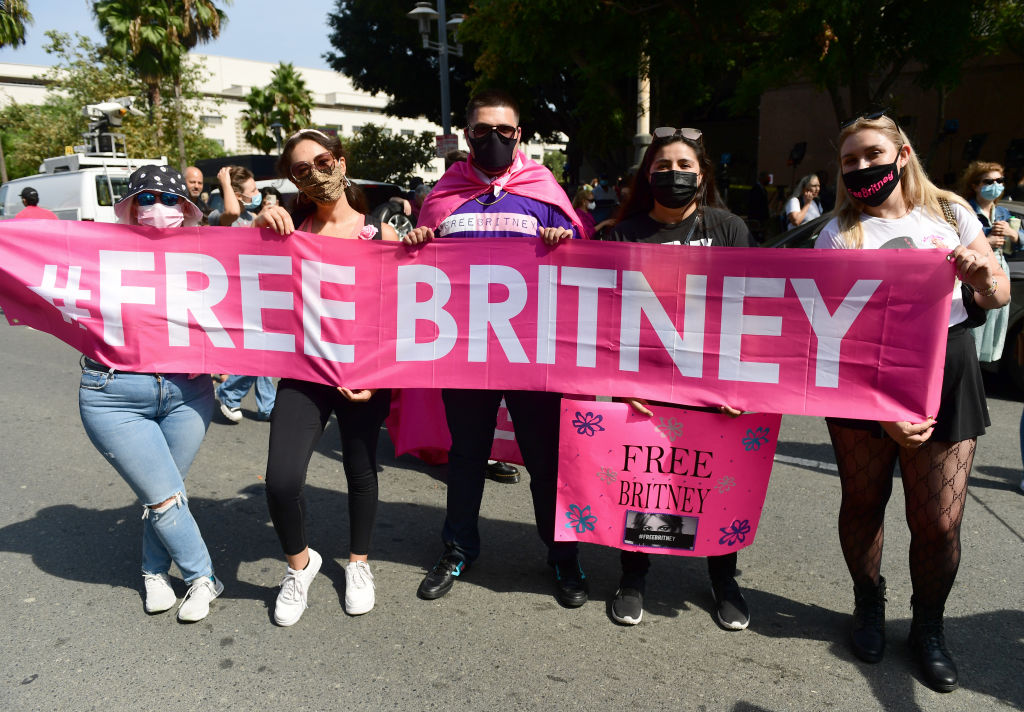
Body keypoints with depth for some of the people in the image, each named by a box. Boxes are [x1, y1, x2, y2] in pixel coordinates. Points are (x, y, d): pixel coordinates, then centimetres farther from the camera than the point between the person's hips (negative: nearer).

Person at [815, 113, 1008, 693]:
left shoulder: (950, 212, 8)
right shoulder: (839, 233, 0)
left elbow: (1000, 295, 11)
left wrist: (984, 279, -15)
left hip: (946, 369, 1)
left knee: (940, 521, 1)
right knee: (863, 502, 10)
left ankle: (929, 625, 28)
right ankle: (869, 605, 36)